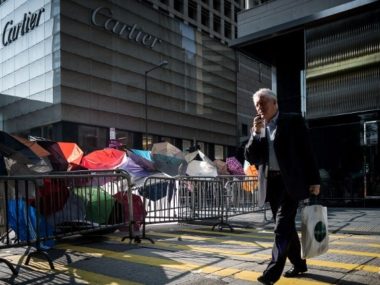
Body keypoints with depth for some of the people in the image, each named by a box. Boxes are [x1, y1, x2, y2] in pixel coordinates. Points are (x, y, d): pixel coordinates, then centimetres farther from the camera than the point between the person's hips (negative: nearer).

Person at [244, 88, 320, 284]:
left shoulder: (293, 121, -1)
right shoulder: (257, 128, 12)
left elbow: (307, 151, -3)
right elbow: (251, 158, 3)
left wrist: (314, 180, -8)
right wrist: (256, 133, -10)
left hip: (290, 181, -5)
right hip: (271, 183, 6)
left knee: (282, 226, -12)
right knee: (286, 226, 14)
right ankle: (298, 264, 29)